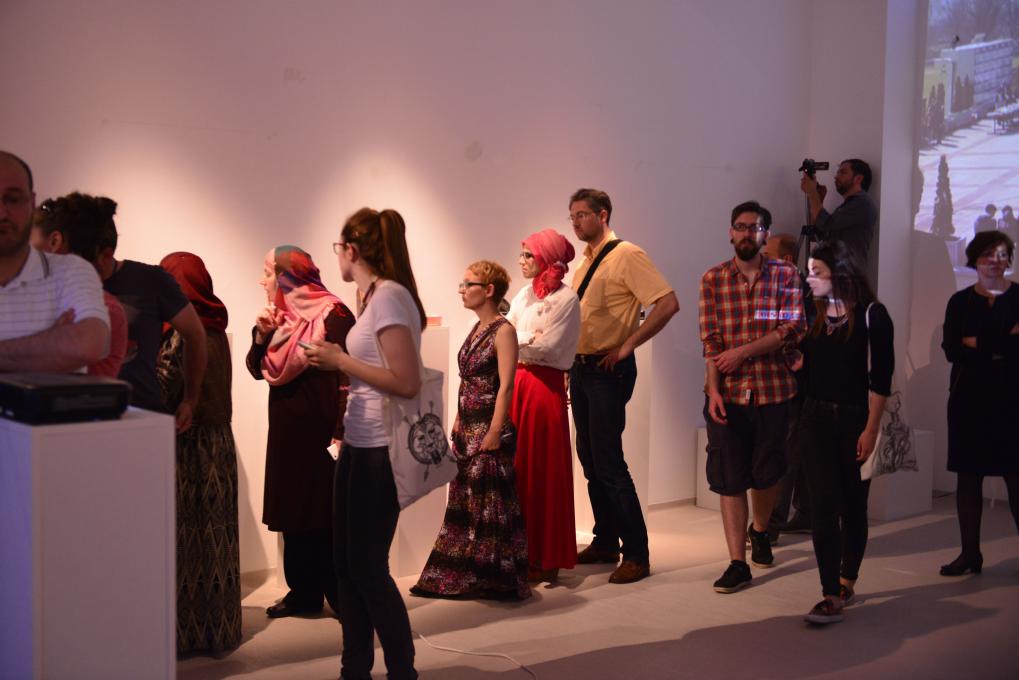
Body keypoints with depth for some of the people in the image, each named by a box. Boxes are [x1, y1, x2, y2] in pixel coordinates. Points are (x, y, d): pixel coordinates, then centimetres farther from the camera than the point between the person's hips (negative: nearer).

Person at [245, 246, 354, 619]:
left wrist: (341, 433, -22)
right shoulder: (281, 317, 12)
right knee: (294, 513, 10)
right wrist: (261, 336, -3)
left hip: (321, 431, -8)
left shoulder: (332, 315, -12)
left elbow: (347, 376, -17)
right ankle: (304, 592, 19)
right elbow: (257, 370, 15)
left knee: (328, 516, -4)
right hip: (286, 430, 8)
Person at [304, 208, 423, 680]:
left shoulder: (389, 296, -16)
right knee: (347, 562, 15)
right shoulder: (375, 295, 11)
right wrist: (336, 362, 8)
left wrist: (339, 359, -15)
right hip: (359, 445, 9)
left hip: (379, 451, -9)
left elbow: (407, 382, -23)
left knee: (368, 568, 0)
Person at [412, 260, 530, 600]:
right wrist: (459, 423, 15)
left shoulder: (503, 331, -12)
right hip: (467, 428, 9)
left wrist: (494, 432, -20)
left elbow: (505, 386, -17)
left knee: (491, 503, -1)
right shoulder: (477, 330, 12)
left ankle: (497, 578, 9)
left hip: (488, 428, -9)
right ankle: (464, 575, 23)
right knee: (464, 502, 13)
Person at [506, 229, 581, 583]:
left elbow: (549, 346, -14)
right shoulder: (525, 294, 14)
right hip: (517, 381, 7)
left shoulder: (566, 298, -7)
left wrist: (515, 339, -3)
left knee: (543, 471, -1)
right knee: (518, 467, 7)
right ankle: (522, 550, 15)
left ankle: (547, 557, 7)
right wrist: (528, 338, -6)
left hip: (545, 385, -7)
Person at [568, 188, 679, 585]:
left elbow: (668, 303, -20)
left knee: (608, 462, -10)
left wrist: (626, 346, -17)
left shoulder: (626, 256, -10)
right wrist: (572, 361, 11)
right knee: (590, 460, 12)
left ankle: (637, 554, -2)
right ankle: (605, 543, 23)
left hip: (609, 371, -8)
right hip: (580, 369, 9)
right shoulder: (585, 262, 15)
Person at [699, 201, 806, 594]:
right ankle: (738, 563, 5)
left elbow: (791, 331, -8)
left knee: (767, 473, 13)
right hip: (727, 394, 0)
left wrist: (743, 351, -15)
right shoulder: (713, 279, 4)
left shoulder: (785, 276, 2)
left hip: (773, 390, 0)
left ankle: (759, 532, 42)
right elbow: (710, 340, -2)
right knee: (729, 479, -1)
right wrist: (713, 389, -11)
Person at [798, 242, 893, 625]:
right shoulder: (814, 315, 9)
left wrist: (871, 428, -13)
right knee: (824, 505, -5)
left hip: (856, 420, -3)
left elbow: (880, 377, -9)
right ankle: (832, 595, -6)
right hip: (816, 420, 3)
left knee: (853, 505, 9)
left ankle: (847, 582, 25)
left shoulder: (871, 315, -6)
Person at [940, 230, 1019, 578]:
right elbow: (951, 350, -1)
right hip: (970, 396, 2)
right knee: (968, 475, 4)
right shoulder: (960, 302, 10)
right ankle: (970, 553, 11)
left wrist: (979, 345, -11)